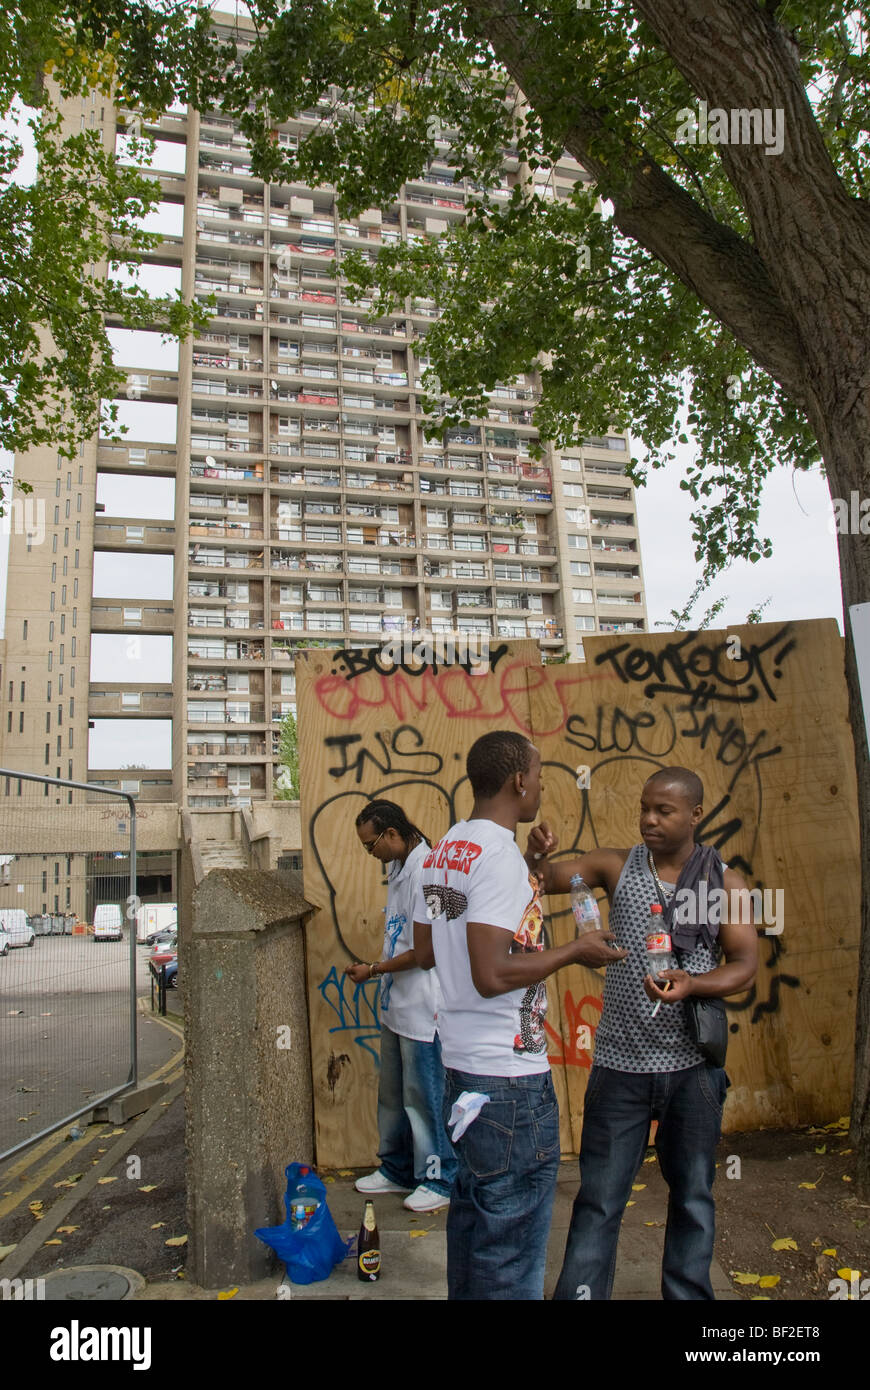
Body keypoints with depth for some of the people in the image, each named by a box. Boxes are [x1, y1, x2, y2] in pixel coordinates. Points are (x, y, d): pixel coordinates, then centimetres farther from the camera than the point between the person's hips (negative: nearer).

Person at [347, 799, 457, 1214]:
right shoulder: (399, 870, 8)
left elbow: (424, 951, -23)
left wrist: (374, 970, -13)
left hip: (422, 1009, -10)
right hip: (396, 1005, 10)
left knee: (424, 1098, 5)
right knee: (392, 1094, 21)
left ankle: (438, 1179, 23)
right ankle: (396, 1170, 37)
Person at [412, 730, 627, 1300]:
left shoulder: (443, 851, 8)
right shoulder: (500, 854, -21)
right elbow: (492, 975, -26)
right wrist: (574, 951, -14)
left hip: (461, 1061, 9)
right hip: (511, 1073, -9)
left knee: (472, 1209, 23)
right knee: (513, 1238, 5)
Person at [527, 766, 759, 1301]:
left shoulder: (725, 881, -2)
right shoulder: (617, 866, -1)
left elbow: (745, 965, -5)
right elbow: (550, 878, -8)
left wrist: (692, 985, -24)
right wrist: (536, 858, -32)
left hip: (694, 1066, 1)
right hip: (621, 1062, -1)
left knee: (693, 1195, 17)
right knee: (600, 1199, 6)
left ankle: (688, 1294, 36)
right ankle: (579, 1292, 20)